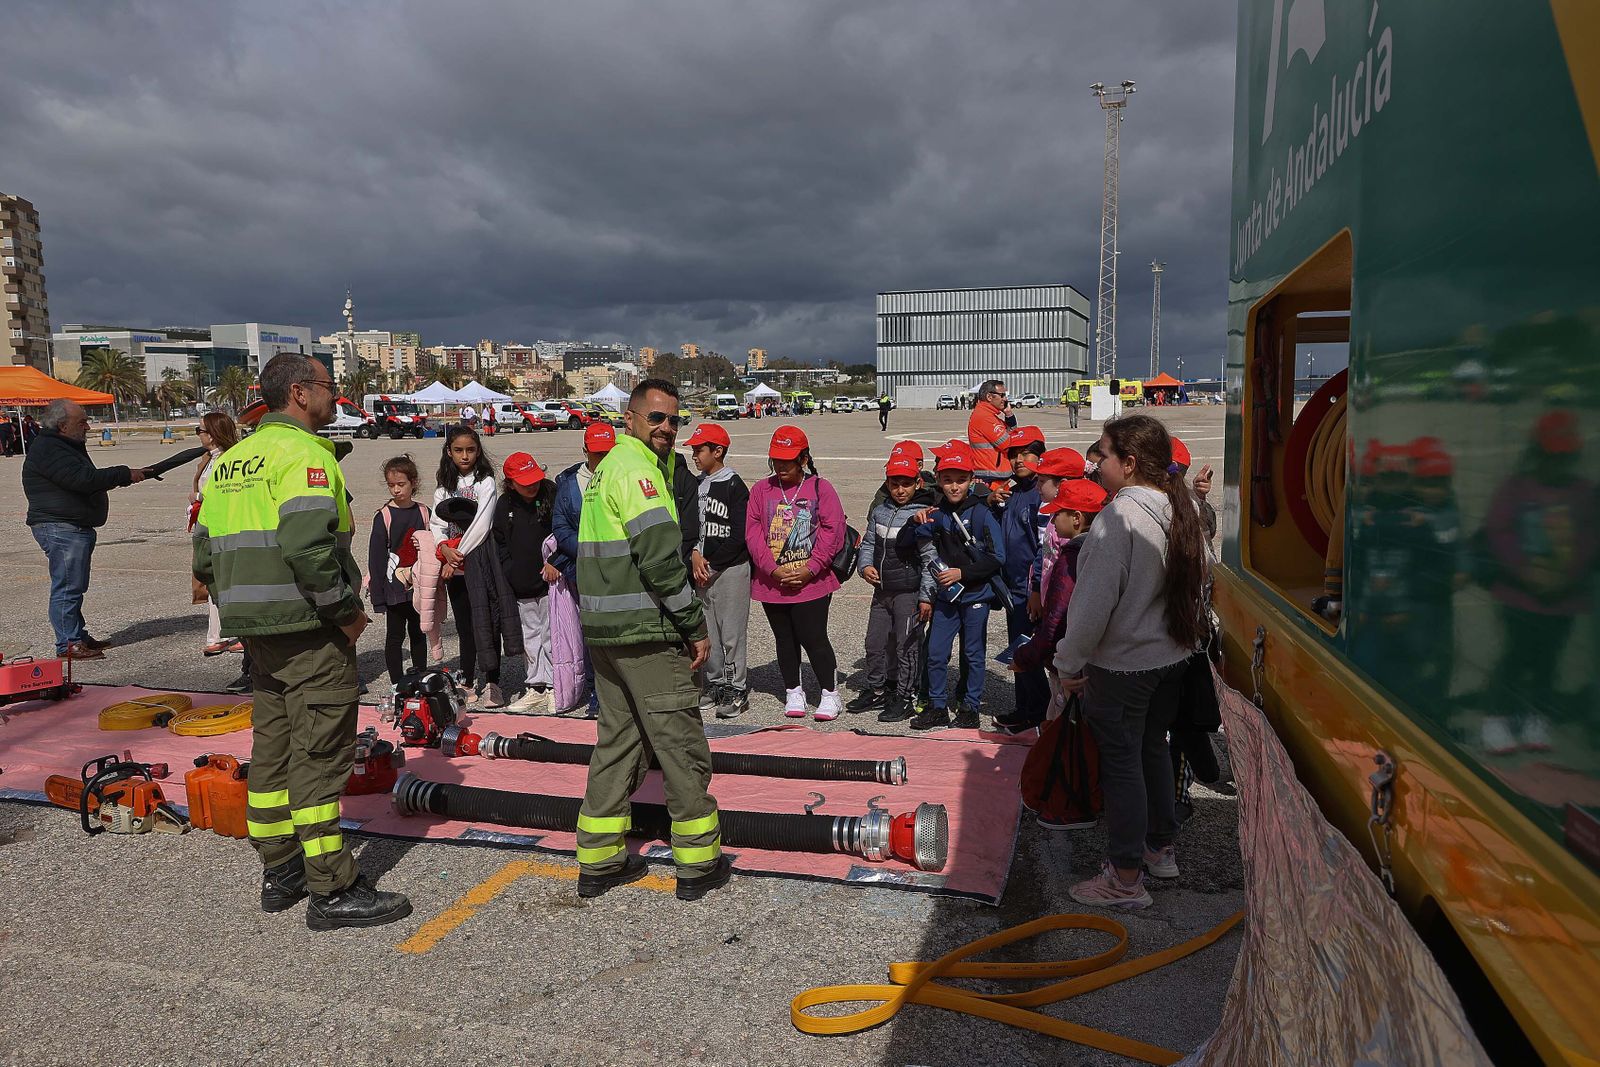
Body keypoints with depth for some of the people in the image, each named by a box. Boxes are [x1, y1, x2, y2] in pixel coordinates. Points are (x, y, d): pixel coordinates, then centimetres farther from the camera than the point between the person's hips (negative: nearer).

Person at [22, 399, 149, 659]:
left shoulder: (68, 446, 20)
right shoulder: (48, 449, -16)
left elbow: (87, 479, 24)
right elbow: (83, 479, -26)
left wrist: (123, 476, 10)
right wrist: (125, 474, -20)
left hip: (77, 527, 11)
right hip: (60, 528, -11)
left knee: (75, 586, 16)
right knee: (67, 586, -8)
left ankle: (79, 636, 24)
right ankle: (68, 644, -4)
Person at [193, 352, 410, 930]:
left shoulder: (231, 461, 16)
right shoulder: (304, 453, -13)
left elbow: (206, 555, 17)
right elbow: (308, 545, -27)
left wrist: (243, 610, 21)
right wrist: (346, 610, -17)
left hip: (256, 631, 9)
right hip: (308, 628, -9)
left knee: (274, 746, 17)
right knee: (320, 752, -4)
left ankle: (280, 871, 28)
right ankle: (332, 890, 2)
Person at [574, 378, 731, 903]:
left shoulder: (606, 467, 18)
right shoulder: (636, 468, -13)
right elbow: (660, 560, -21)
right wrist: (696, 628, -15)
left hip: (604, 630, 10)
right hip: (646, 632, -10)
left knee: (618, 741, 15)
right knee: (681, 746, 1)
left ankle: (598, 862, 22)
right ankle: (699, 864, 11)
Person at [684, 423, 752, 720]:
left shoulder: (734, 486, -9)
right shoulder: (696, 485, 13)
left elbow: (739, 536, -12)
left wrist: (710, 563, -12)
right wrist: (695, 555, -6)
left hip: (730, 570, -7)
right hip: (703, 570, 7)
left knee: (731, 632, -3)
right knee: (707, 631, 11)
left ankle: (736, 689, 7)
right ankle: (715, 684, 23)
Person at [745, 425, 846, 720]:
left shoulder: (820, 489, -1)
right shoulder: (761, 490, 6)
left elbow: (832, 531, -7)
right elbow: (753, 532, -1)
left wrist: (810, 569, -13)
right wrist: (773, 569, -11)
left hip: (812, 583, -3)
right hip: (772, 583, 3)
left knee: (813, 638, -3)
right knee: (785, 639, 14)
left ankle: (830, 693, 14)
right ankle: (793, 692, 28)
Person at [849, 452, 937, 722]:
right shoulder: (879, 512, 7)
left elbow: (929, 558, -11)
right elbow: (868, 543, 16)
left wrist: (926, 596, -13)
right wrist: (866, 566, -5)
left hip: (909, 592, -6)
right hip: (882, 590, 6)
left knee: (906, 646, 2)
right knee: (875, 642, 15)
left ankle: (904, 698, 15)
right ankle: (874, 691, 31)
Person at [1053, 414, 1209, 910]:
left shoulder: (1118, 517, -24)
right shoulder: (1183, 509, 1)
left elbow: (1095, 601, -24)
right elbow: (1195, 583, 11)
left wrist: (1070, 663, -13)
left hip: (1121, 664, -8)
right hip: (1172, 654, 8)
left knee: (1121, 762, 4)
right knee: (1153, 748, 22)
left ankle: (1126, 878, 15)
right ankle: (1160, 847, 38)